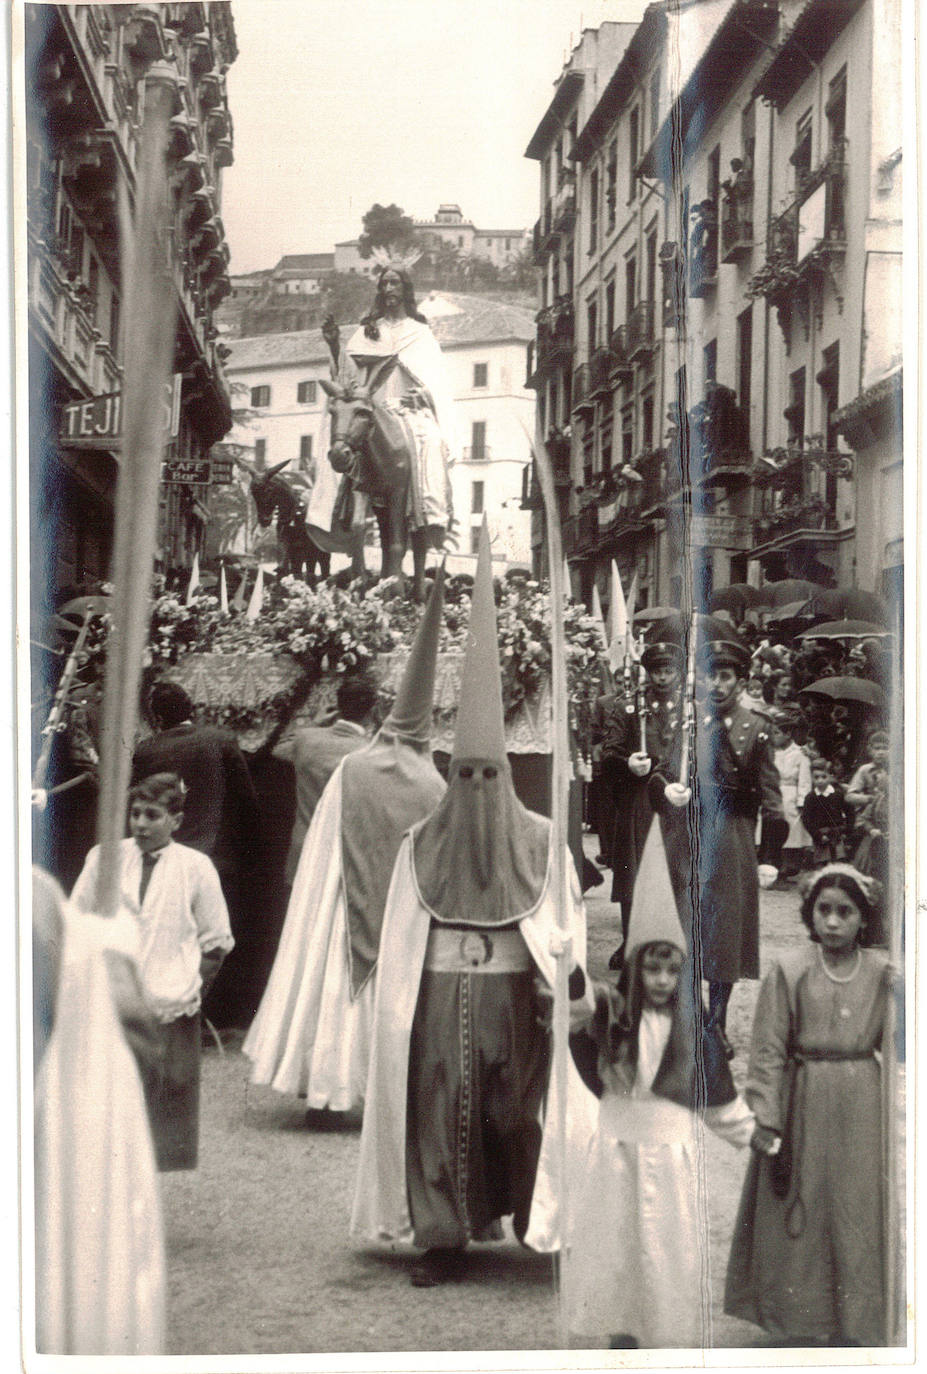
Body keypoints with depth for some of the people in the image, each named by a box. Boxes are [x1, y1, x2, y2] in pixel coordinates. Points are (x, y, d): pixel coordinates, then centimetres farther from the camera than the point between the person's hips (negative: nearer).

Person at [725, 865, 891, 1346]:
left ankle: (856, 1330, 20)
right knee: (802, 1227, 6)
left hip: (863, 1108, 2)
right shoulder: (789, 971, -8)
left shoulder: (882, 973, 0)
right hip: (804, 1106, -2)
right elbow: (767, 1055, -7)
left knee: (858, 1225, 7)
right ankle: (804, 1331, 20)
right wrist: (771, 1133, -10)